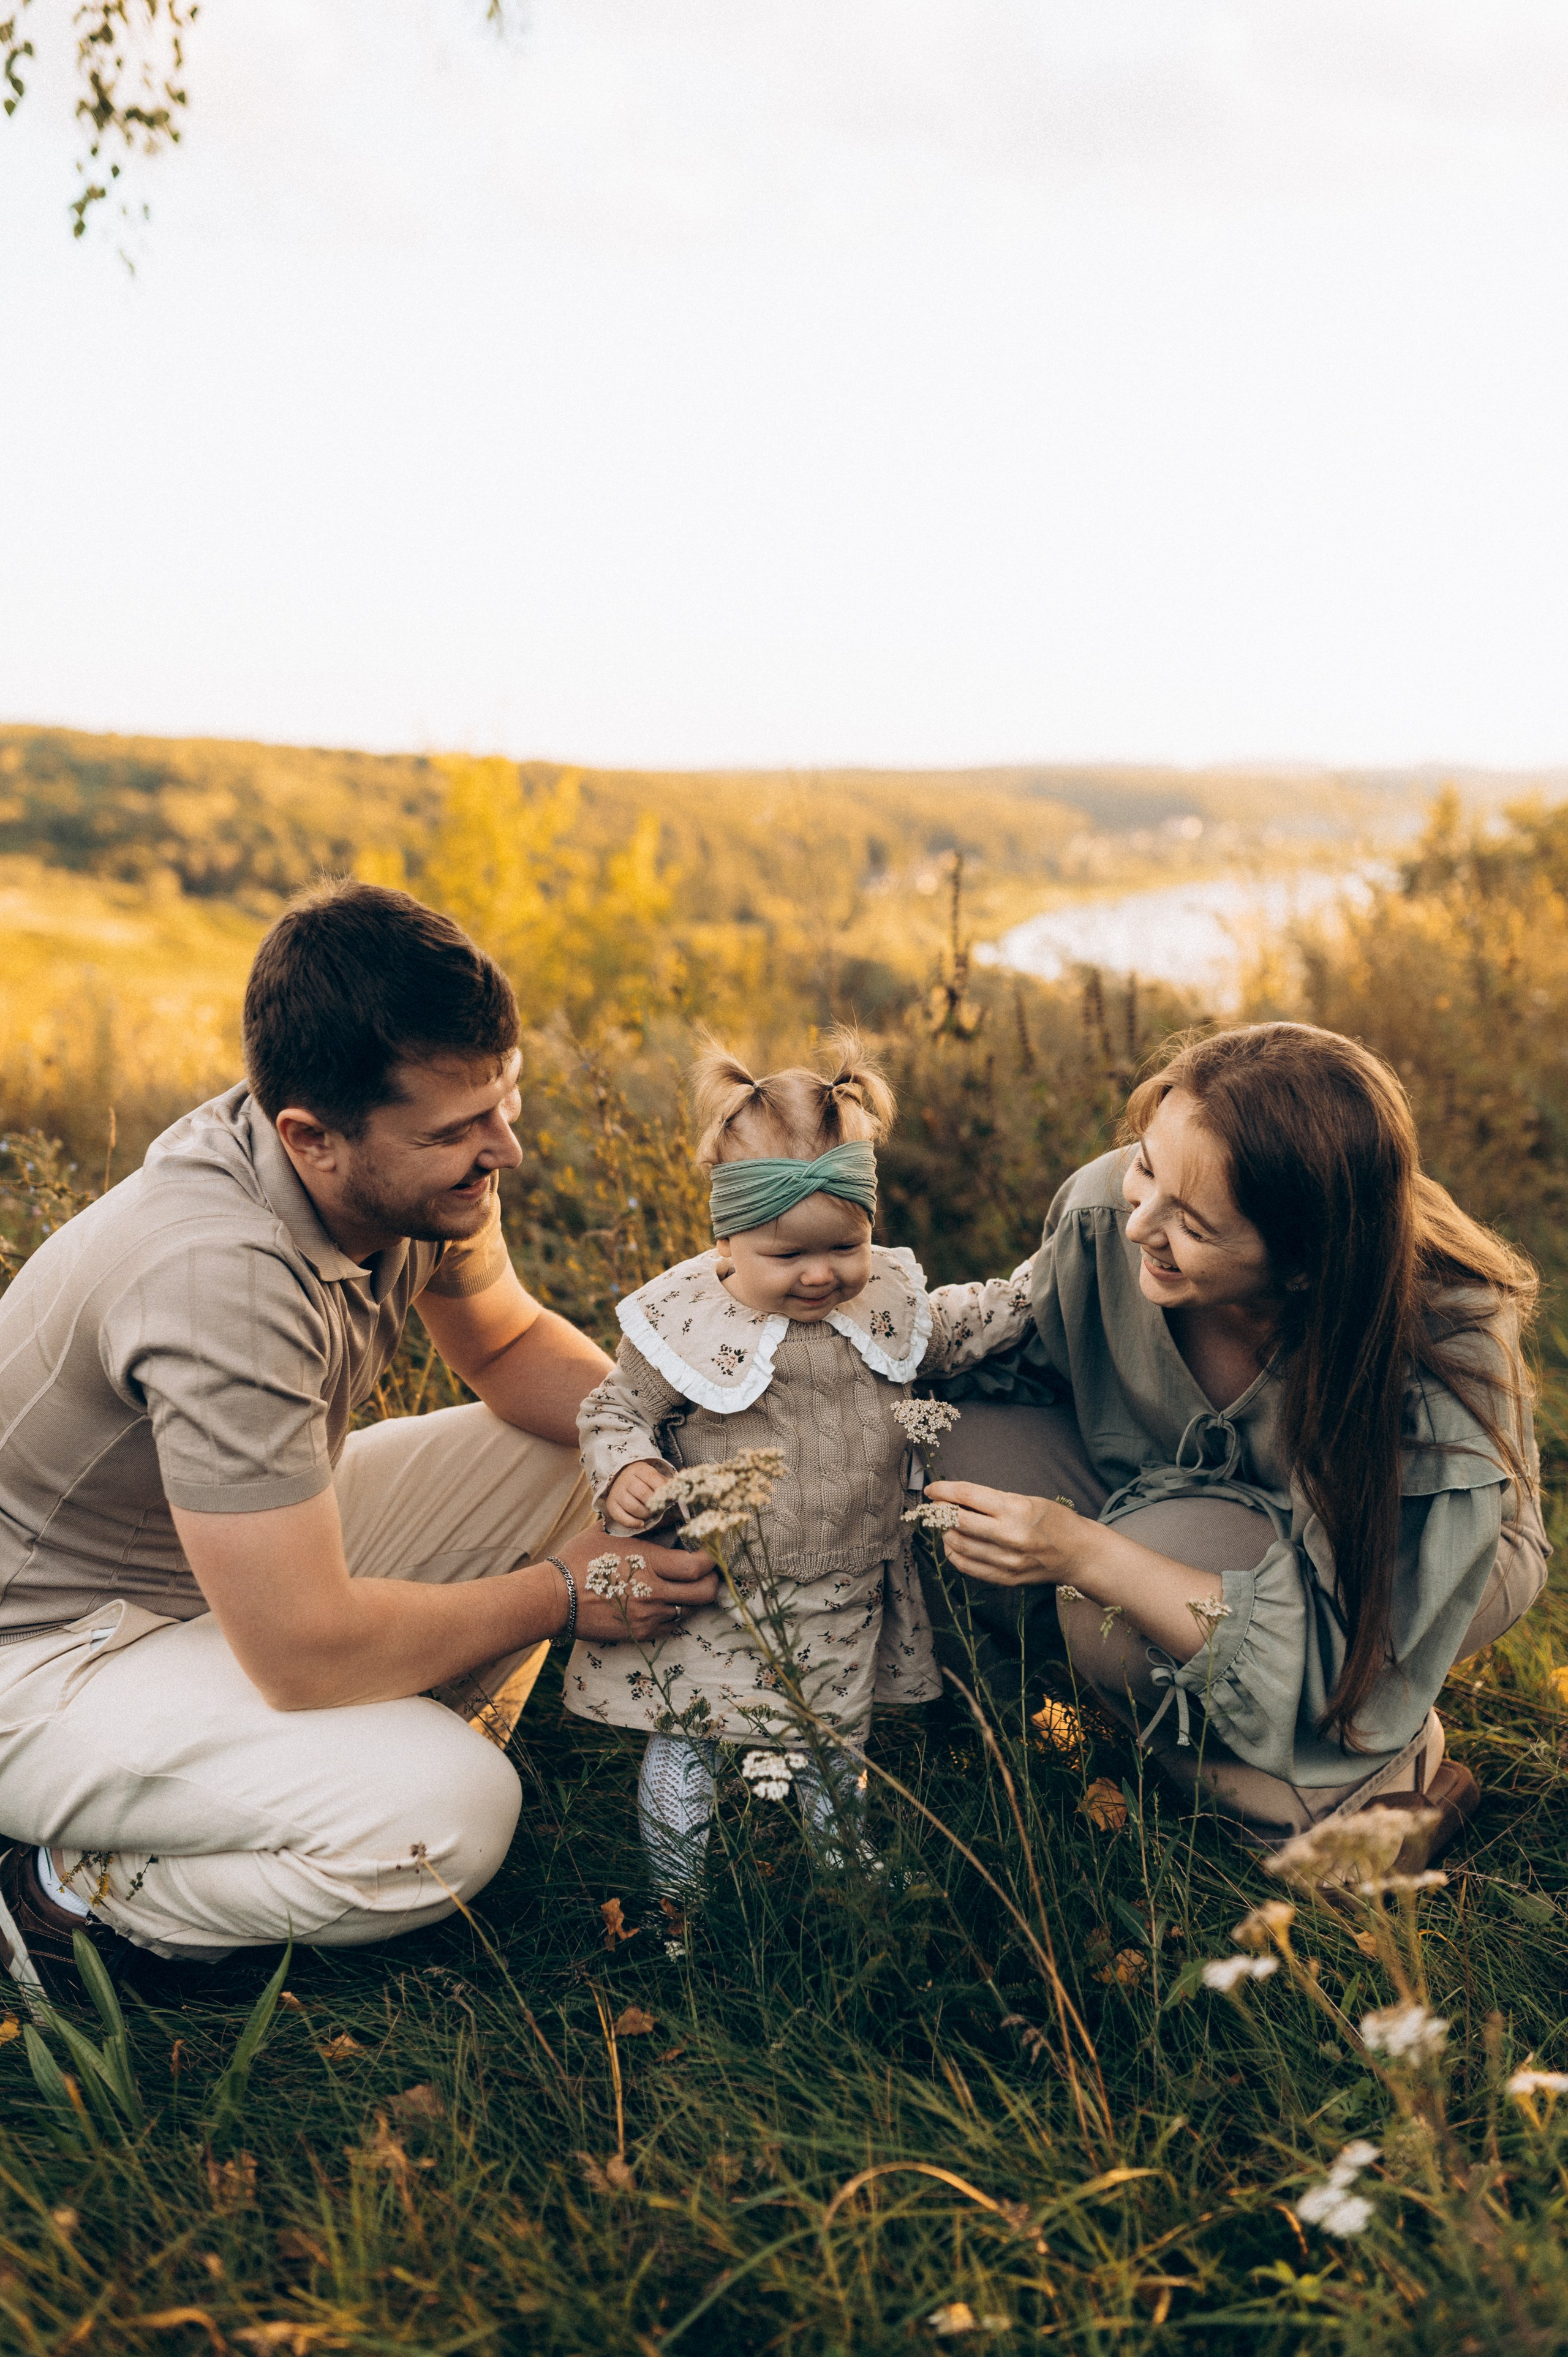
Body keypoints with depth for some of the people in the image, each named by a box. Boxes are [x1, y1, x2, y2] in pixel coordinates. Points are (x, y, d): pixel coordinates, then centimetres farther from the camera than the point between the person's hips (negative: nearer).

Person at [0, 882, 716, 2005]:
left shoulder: (418, 1167, -13)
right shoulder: (223, 1276, -37)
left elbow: (511, 1341, 8)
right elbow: (307, 1653, -33)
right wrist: (566, 1593, -20)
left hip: (263, 1553, 8)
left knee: (578, 1459, 0)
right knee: (450, 1817, -27)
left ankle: (400, 1749, 11)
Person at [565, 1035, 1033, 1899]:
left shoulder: (887, 1294, -5)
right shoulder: (681, 1320, -19)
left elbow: (943, 1332, 17)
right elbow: (616, 1407, -7)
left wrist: (1037, 1292, 10)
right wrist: (624, 1472, -27)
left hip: (844, 1600, 4)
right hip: (714, 1600, -4)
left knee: (836, 1748, 23)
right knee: (684, 1748, 7)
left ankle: (845, 1866, 50)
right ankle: (675, 1897, 30)